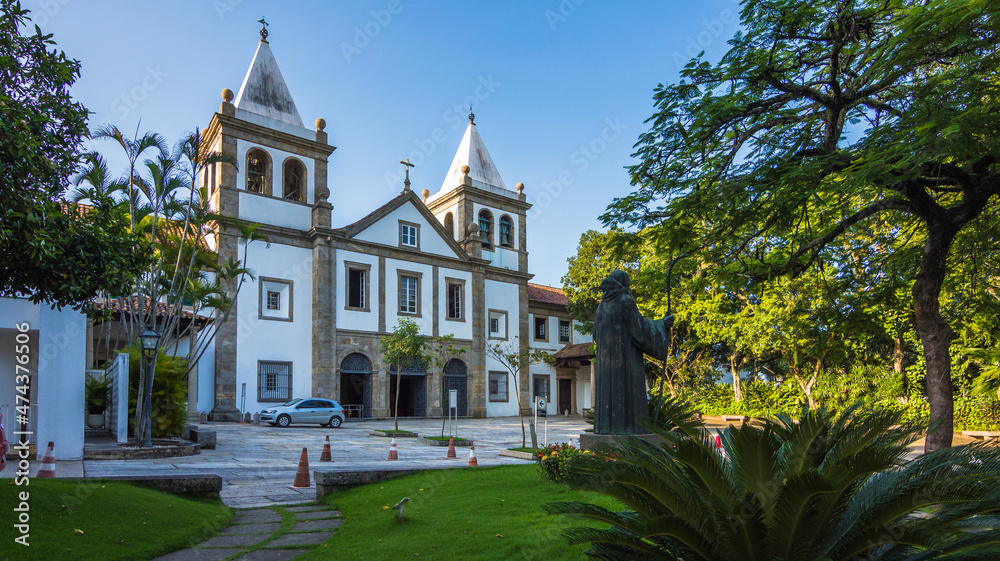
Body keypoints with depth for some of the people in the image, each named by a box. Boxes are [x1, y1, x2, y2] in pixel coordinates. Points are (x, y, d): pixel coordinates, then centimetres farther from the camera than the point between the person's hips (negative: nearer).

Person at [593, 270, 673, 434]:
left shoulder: (602, 306, 14)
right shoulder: (626, 301, -7)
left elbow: (596, 335, 18)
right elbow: (640, 327, -11)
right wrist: (662, 324, 2)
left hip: (606, 358, 7)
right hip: (626, 356, -7)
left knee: (608, 390, 4)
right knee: (627, 392, -7)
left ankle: (606, 427, -1)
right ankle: (627, 427, -11)